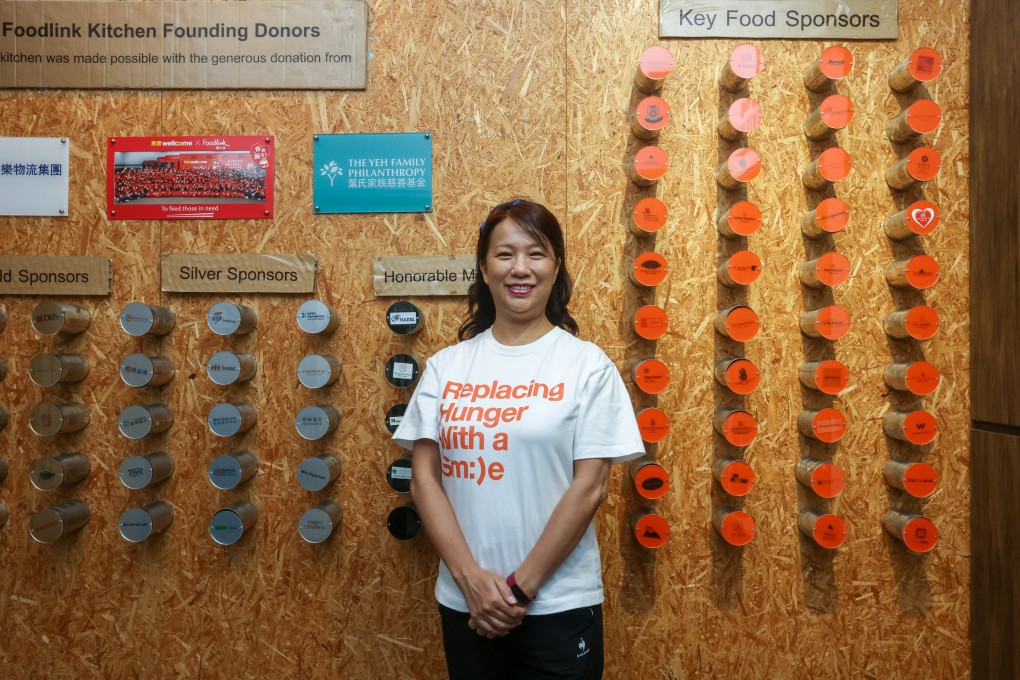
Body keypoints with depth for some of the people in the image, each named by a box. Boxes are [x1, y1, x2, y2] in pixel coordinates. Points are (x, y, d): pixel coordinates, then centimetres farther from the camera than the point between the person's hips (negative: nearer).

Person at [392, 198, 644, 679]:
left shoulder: (587, 364, -6)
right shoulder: (445, 366, 1)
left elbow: (589, 485, -9)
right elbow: (423, 477, -1)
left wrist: (521, 586, -11)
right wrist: (469, 576, -10)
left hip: (559, 606, -2)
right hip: (464, 602, 3)